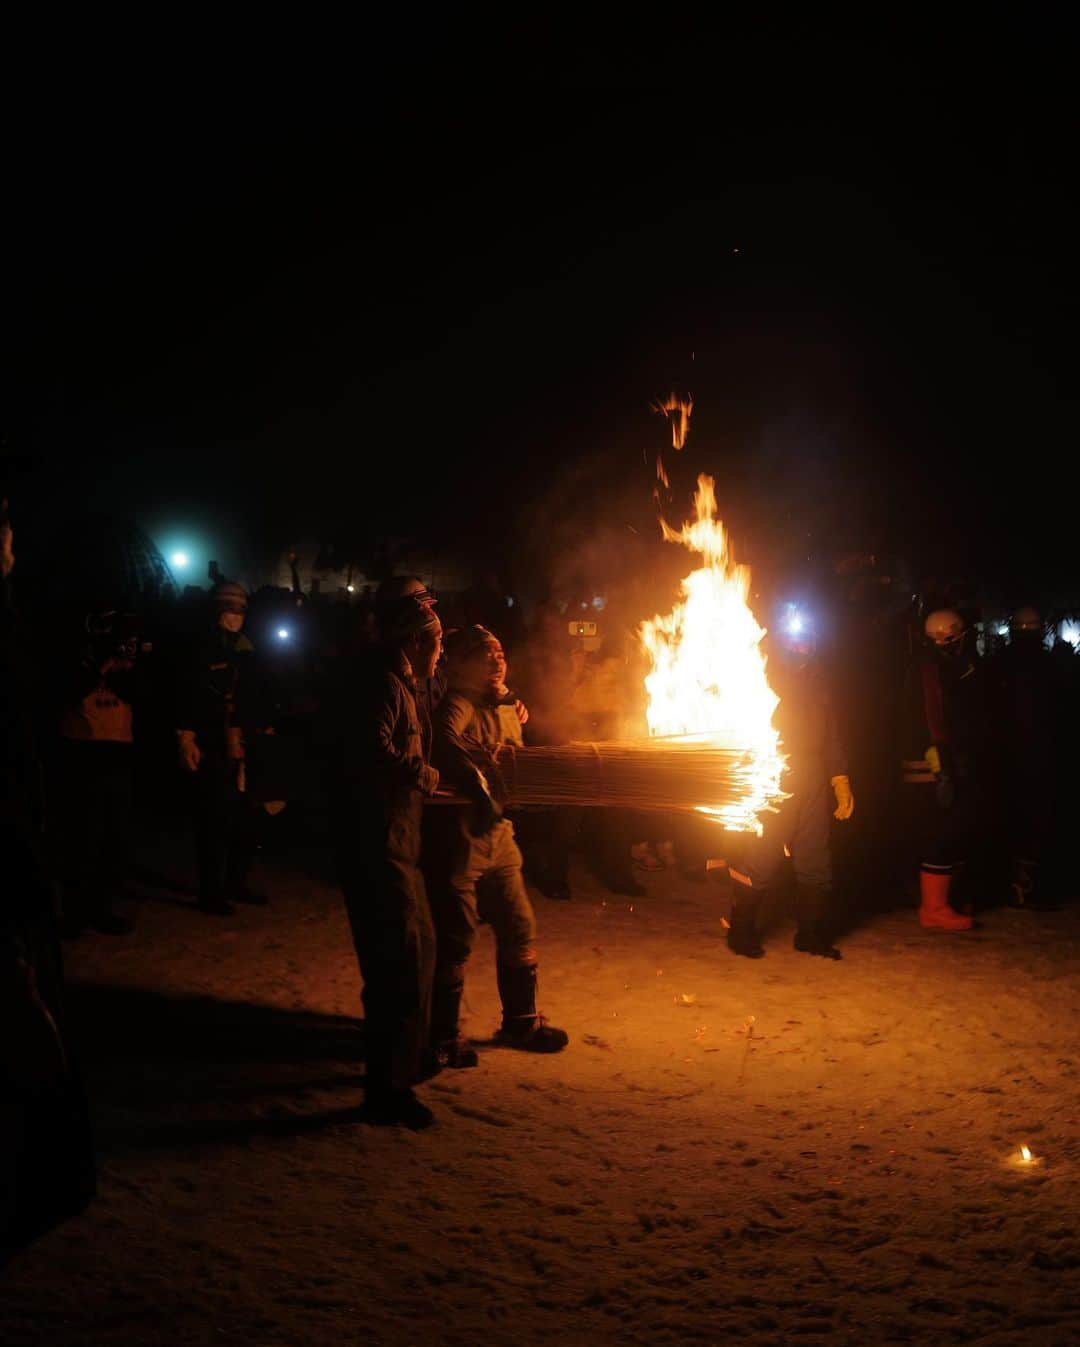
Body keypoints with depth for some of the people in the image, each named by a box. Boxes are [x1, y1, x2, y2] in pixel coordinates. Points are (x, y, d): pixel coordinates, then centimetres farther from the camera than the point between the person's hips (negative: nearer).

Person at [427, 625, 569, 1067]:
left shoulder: (507, 709, 12)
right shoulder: (458, 705, -13)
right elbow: (447, 741, -34)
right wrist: (479, 783, -39)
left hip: (499, 836, 8)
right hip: (459, 837, -8)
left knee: (519, 929, 14)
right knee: (455, 940, -1)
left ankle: (521, 1021, 32)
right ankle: (444, 1036, 15)